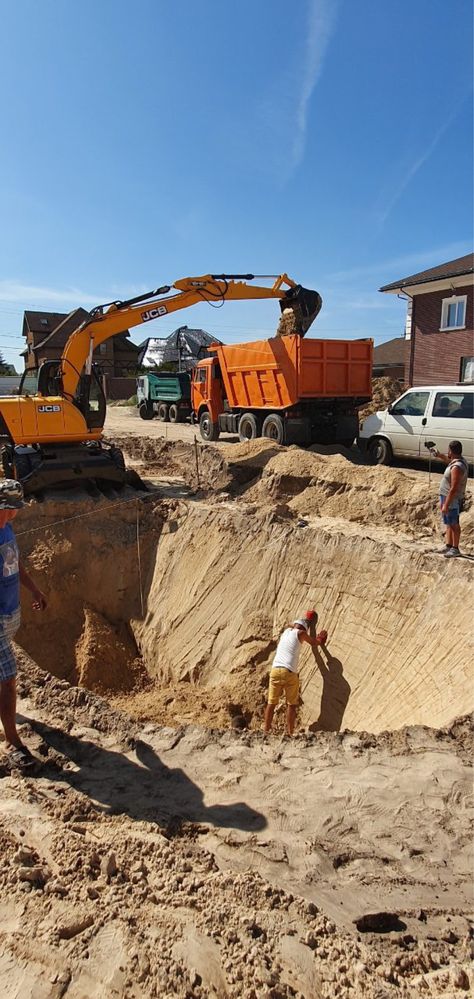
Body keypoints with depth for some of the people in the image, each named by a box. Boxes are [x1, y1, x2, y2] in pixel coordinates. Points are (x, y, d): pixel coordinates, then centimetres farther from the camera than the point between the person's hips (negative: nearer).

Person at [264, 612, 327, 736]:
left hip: (275, 670, 4)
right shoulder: (300, 633, 6)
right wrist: (320, 639, 41)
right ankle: (289, 733, 2)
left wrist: (306, 620, 59)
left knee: (271, 703, 8)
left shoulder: (287, 630, 21)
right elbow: (315, 643, 19)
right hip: (289, 672, -4)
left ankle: (266, 731, 5)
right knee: (291, 704, 6)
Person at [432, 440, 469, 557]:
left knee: (454, 524, 2)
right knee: (448, 523, 19)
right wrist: (439, 455, 26)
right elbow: (449, 460, 31)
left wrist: (446, 505, -25)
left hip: (452, 500, -10)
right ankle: (448, 545, 30)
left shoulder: (457, 467, -28)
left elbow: (454, 489, -28)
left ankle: (455, 549, 13)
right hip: (447, 498, 10)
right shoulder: (459, 460, 2)